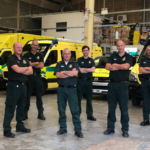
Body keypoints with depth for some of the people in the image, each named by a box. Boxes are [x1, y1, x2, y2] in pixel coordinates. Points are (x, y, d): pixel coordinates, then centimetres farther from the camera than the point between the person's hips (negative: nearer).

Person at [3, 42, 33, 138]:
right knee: (10, 108, -5)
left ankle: (20, 126, 27)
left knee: (21, 107, 15)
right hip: (14, 86, -7)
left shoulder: (25, 60, 14)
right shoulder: (11, 59, -7)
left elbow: (31, 71, 5)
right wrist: (26, 68, -4)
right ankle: (7, 130, -2)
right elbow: (17, 69, -23)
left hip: (23, 85, 7)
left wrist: (22, 71, -12)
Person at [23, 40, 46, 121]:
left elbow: (41, 66, -4)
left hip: (37, 77, 3)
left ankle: (40, 113, 13)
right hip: (29, 77, -2)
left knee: (39, 96, 7)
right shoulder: (26, 55, 1)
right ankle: (25, 113, 11)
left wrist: (32, 64, -10)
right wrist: (37, 63, -6)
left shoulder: (40, 55, 9)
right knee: (27, 96, 3)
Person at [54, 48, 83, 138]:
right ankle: (63, 128, 20)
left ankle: (78, 130, 1)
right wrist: (70, 73, -9)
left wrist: (64, 72, -8)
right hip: (61, 89, 2)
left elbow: (75, 73, -14)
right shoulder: (59, 64, 10)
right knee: (61, 110, 8)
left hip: (71, 89, -2)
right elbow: (58, 75, -7)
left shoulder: (74, 64, 7)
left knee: (75, 110, -5)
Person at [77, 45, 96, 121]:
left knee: (89, 99, 8)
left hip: (88, 81, 3)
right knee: (78, 98, 0)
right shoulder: (79, 60, 4)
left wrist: (83, 69, -8)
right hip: (80, 81, -2)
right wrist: (89, 70, -5)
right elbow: (80, 70, -9)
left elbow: (93, 69, -6)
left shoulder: (91, 60, 10)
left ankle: (89, 115, 14)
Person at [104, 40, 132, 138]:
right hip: (112, 84, 3)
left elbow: (126, 66, -17)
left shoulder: (128, 57, 2)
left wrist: (115, 65, -5)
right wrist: (120, 67, -8)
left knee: (124, 108, 0)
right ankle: (110, 128, 18)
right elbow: (107, 67, -3)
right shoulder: (113, 56, 12)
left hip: (122, 84, -3)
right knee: (111, 108, 9)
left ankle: (125, 129, 9)